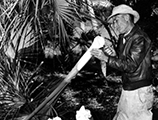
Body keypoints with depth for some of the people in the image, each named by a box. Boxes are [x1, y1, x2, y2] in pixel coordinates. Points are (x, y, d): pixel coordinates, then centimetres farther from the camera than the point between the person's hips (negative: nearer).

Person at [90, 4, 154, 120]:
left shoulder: (140, 39, -19)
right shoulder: (123, 37, 8)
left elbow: (130, 65, -24)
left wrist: (106, 58, -23)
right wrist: (114, 54, -8)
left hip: (139, 92, -8)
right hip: (127, 89, 8)